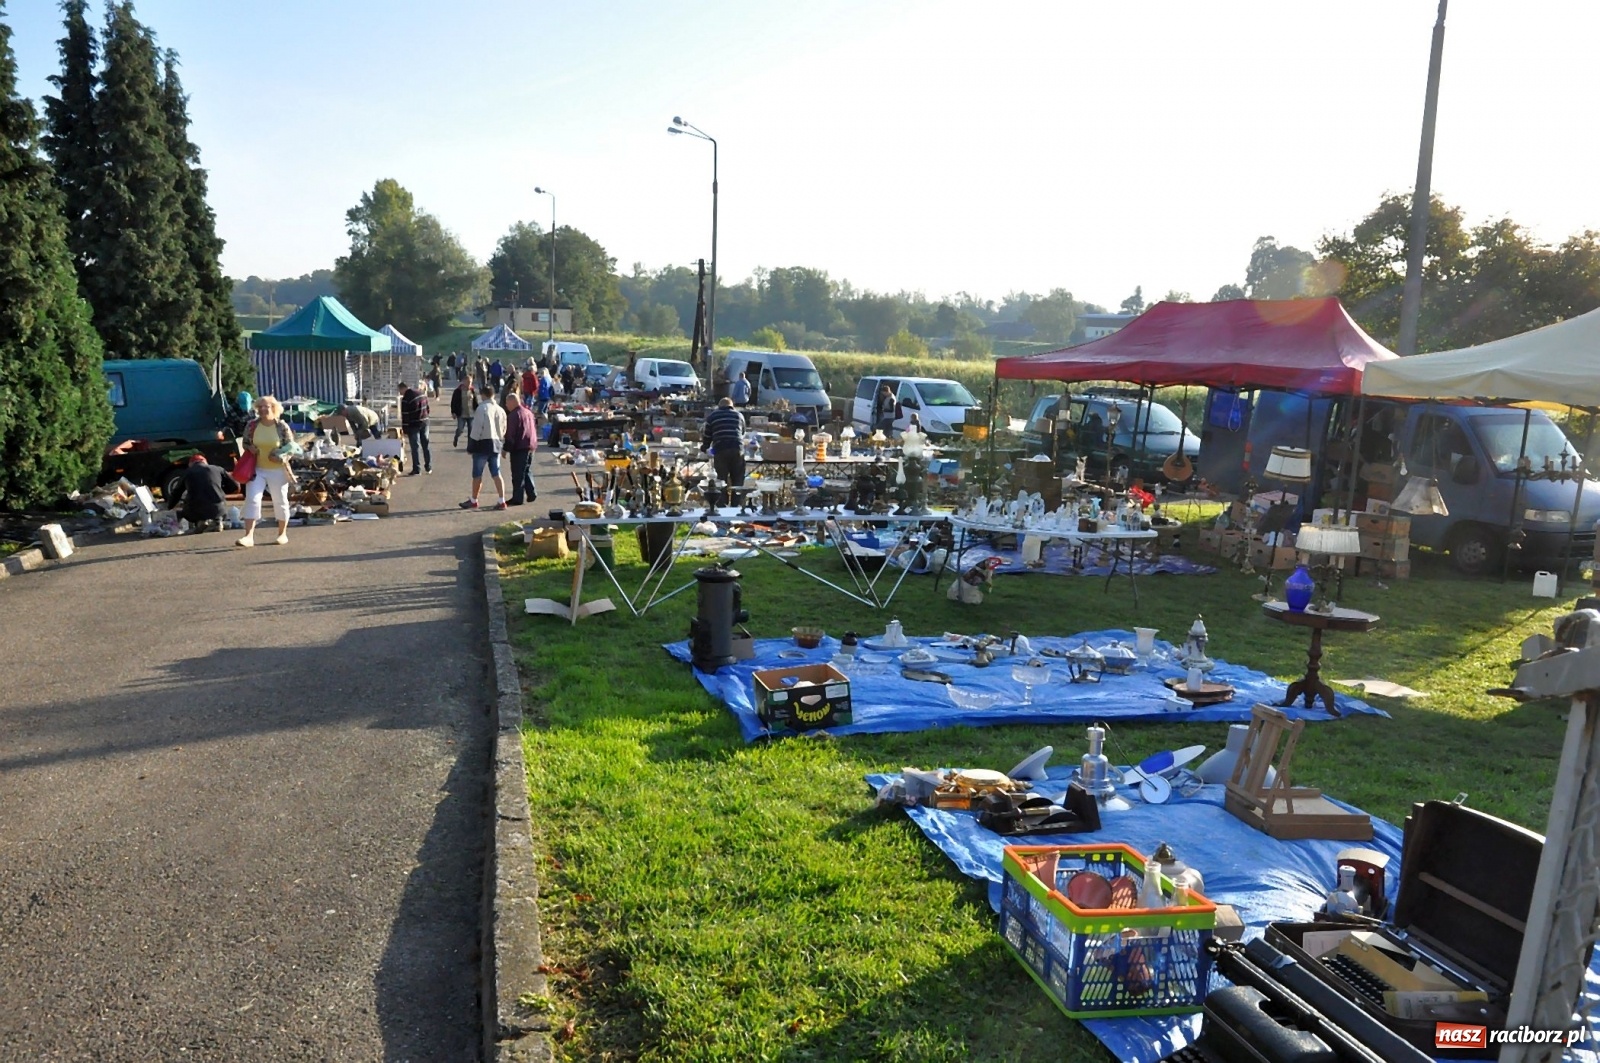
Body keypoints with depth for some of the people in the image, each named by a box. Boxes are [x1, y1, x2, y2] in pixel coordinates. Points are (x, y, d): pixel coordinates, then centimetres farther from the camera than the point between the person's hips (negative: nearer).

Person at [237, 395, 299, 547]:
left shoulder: (282, 426, -6)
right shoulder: (252, 425, 1)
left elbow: (291, 446, -1)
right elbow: (245, 443, 14)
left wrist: (281, 457, -18)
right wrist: (250, 448, -8)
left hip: (278, 470, -2)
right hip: (256, 469, 2)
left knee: (280, 501, 9)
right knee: (252, 499, -10)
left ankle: (283, 534, 25)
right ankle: (248, 536, -12)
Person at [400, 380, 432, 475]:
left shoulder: (405, 399, -15)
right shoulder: (421, 392, 3)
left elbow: (405, 416, -13)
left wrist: (405, 430, -8)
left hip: (414, 425, -6)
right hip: (425, 422, 6)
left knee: (415, 447, -1)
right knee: (426, 444, 14)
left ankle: (417, 469, 0)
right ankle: (428, 467, 19)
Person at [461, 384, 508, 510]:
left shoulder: (482, 408, -13)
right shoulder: (500, 410, 7)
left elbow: (476, 429, -15)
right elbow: (503, 430, 10)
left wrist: (470, 446, -9)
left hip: (483, 443, -6)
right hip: (496, 444, 6)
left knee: (477, 474, 6)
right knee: (496, 473, 8)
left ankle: (473, 501, 17)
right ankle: (502, 501, 2)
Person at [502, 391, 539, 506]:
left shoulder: (513, 415, -13)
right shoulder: (528, 412, 13)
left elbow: (510, 434, -16)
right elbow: (534, 429, 19)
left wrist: (506, 448, -11)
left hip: (519, 447, -8)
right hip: (531, 446, 8)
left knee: (518, 474, -4)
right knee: (527, 470, 19)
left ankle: (518, 498, -2)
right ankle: (532, 493, 17)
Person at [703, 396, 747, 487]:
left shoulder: (712, 416, 15)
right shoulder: (739, 415, 20)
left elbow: (707, 436, 17)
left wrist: (705, 448, 36)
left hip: (720, 451, -1)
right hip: (738, 450, 1)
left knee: (721, 482, 5)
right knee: (738, 483, 7)